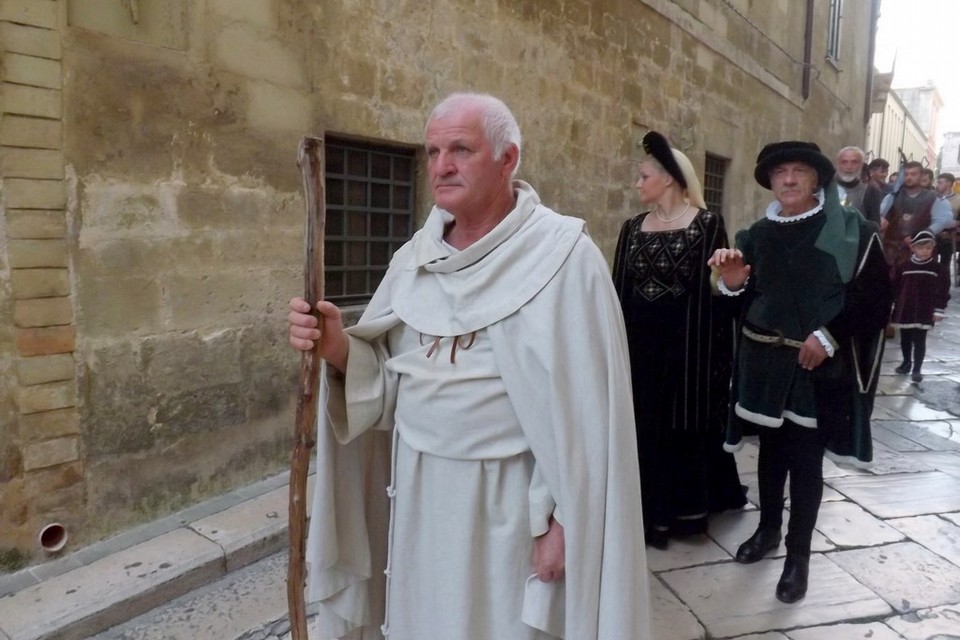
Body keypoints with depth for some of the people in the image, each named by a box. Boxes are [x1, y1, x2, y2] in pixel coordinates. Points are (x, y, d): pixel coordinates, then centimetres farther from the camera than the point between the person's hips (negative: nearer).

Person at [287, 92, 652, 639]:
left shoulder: (562, 254, -14)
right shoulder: (417, 255, 3)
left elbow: (586, 403, -14)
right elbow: (389, 376, 3)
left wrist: (565, 516, -14)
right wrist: (338, 348, -16)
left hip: (510, 498, -5)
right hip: (420, 492, 5)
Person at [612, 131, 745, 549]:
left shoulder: (707, 225, -5)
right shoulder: (633, 228, 8)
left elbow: (717, 289, -8)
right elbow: (620, 289, 7)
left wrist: (716, 353, -15)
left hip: (688, 343, -4)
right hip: (640, 343, 4)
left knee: (685, 427, 7)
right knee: (643, 427, 9)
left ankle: (683, 510, 24)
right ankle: (649, 511, 24)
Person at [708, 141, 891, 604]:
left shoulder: (851, 230, -5)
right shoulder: (758, 234, 6)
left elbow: (875, 297, -7)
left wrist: (828, 337, -15)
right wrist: (733, 284, -11)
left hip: (819, 364, -3)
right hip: (765, 360, 4)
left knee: (806, 457, 3)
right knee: (771, 448, 15)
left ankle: (798, 554, 17)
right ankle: (768, 529, 34)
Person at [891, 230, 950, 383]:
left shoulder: (939, 269, -2)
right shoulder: (903, 267, 1)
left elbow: (943, 291, -1)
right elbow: (895, 288, 7)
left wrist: (938, 310, -4)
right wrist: (891, 306, 5)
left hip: (924, 312, -2)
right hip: (904, 310, 2)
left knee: (919, 341, -2)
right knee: (905, 339, 15)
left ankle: (917, 369, 5)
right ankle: (907, 362, 33)